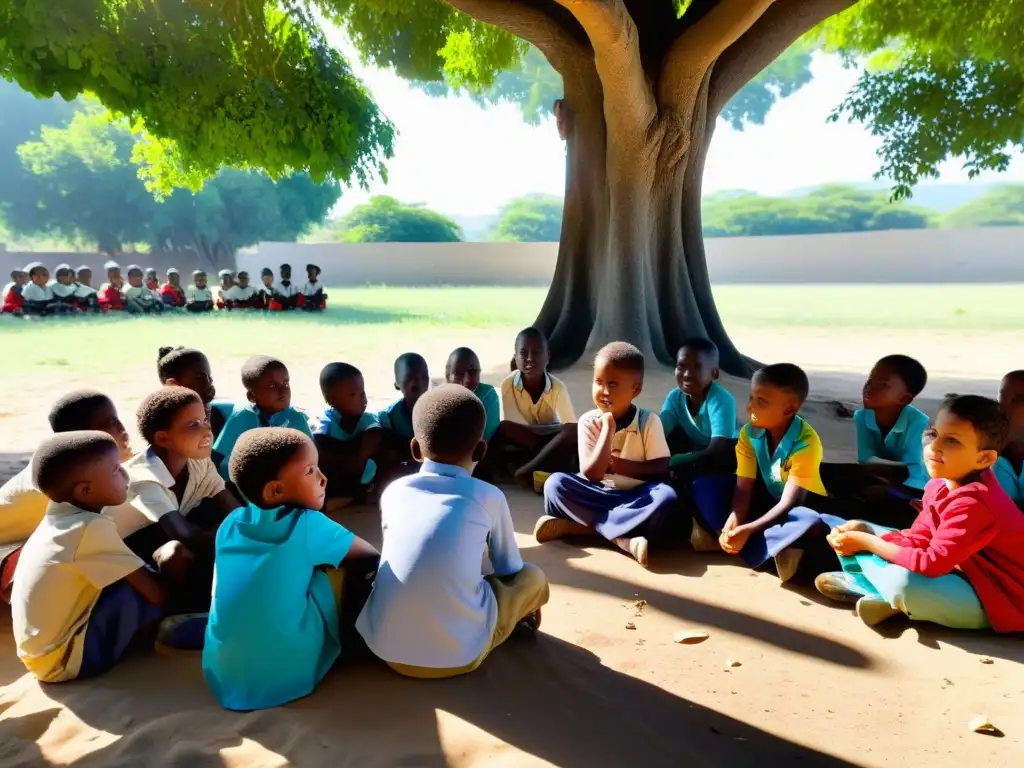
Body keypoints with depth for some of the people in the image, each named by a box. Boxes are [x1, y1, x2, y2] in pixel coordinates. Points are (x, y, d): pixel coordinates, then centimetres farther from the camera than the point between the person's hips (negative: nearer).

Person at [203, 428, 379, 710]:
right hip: (290, 678, -6)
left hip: (223, 683, 7)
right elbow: (372, 559, 4)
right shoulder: (307, 524, -11)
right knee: (361, 571, 5)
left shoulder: (231, 523, 5)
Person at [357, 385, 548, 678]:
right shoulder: (489, 497, 1)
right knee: (533, 577, 19)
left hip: (384, 647, 3)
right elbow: (510, 569, 15)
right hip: (460, 653, -2)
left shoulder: (393, 491, 8)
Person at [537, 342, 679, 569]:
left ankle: (577, 526, -31)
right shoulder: (588, 421, -5)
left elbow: (662, 470, -7)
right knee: (555, 483, -26)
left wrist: (624, 466, -16)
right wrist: (608, 428, -19)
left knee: (667, 498, -33)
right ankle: (623, 538, -34)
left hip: (636, 498, -1)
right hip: (598, 497, 1)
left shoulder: (649, 421, -5)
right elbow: (591, 475, -14)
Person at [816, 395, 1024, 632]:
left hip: (997, 601, -9)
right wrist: (865, 532, -17)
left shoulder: (972, 504, -29)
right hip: (959, 571, 9)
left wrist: (866, 542, -24)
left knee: (903, 581, -37)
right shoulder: (940, 485, -1)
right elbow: (917, 539, 0)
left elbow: (932, 563, -32)